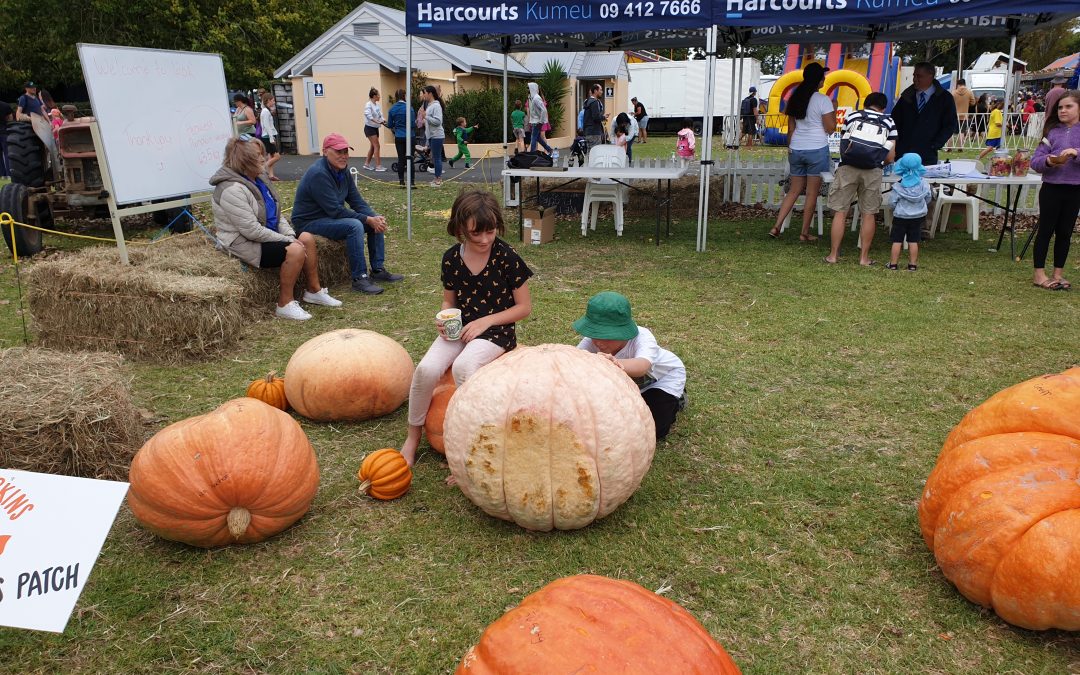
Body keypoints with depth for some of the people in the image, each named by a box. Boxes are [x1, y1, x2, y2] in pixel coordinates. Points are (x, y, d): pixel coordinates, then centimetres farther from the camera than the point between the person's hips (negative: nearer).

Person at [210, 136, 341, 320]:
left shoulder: (259, 178, 6)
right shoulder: (232, 190, -24)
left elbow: (277, 213, 10)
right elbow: (251, 230, -27)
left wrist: (290, 235, -6)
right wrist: (286, 240, -21)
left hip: (268, 234, 10)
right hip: (245, 244, -10)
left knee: (307, 238, 3)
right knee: (295, 251, -26)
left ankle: (314, 291, 13)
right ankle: (285, 305, -14)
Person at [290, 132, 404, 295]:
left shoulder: (342, 171, 4)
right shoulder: (318, 174, -24)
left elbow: (357, 202, 3)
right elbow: (335, 211, -28)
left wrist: (374, 217, -16)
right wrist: (367, 219, -25)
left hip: (331, 217, 9)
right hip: (310, 222, -9)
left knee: (376, 220, 0)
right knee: (354, 225, -32)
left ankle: (378, 269, 3)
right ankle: (359, 279, -26)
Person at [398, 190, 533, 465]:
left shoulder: (506, 257, -10)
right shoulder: (451, 258, 1)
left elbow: (524, 306, -5)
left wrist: (485, 321, -14)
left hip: (496, 330, -4)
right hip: (459, 329, 4)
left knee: (463, 366, -36)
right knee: (426, 368, -24)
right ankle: (412, 437, -1)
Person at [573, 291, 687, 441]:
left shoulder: (642, 338, -43)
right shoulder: (592, 340, -30)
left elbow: (642, 366, -65)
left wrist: (614, 363, -86)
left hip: (665, 376, -4)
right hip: (633, 383, 5)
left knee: (652, 430, -16)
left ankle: (675, 400, 14)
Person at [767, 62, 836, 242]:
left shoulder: (795, 98, 8)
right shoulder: (823, 100, -9)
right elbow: (830, 128, -8)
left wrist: (790, 148, 19)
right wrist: (834, 109, 4)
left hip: (797, 149, 6)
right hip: (817, 150, -5)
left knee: (794, 190, 13)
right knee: (812, 193, 3)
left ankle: (776, 227, 3)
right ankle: (805, 233, 7)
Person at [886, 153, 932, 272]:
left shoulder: (898, 186, -15)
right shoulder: (923, 183, -5)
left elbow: (892, 201, -11)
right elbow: (928, 198, 5)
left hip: (900, 216, -3)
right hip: (918, 216, 3)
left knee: (897, 241, 2)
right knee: (913, 241, 7)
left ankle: (893, 264, 4)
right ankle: (912, 264, 10)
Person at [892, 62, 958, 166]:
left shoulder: (945, 98, 3)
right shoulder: (907, 96, 11)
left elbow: (950, 125, 1)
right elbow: (895, 120, 14)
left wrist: (934, 146, -8)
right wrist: (897, 143, 2)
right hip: (902, 153, 2)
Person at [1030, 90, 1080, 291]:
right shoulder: (1052, 131, 2)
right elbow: (1035, 161, -3)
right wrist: (1048, 161, -23)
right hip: (1052, 188, -1)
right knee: (1046, 230, 3)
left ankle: (1058, 274, 19)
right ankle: (1039, 274, 9)